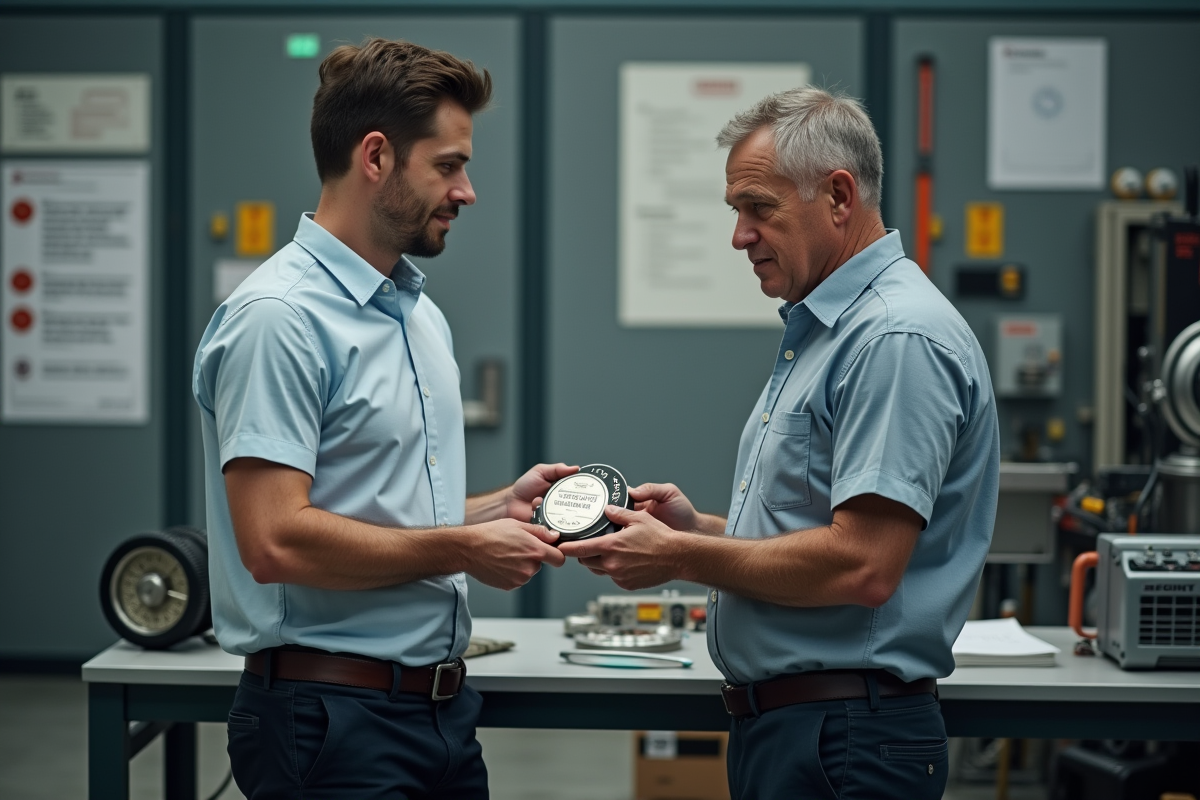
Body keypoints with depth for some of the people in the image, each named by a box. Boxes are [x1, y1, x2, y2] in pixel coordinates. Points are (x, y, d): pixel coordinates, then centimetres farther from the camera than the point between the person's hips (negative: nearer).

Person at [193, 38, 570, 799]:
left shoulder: (423, 314, 15)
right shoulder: (279, 317, -15)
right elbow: (277, 542, -23)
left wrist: (501, 507, 4)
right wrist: (464, 548, -15)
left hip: (441, 704, 9)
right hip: (334, 719, -9)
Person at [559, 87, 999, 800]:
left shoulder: (900, 339, -18)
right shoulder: (819, 329, 17)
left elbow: (861, 565, -25)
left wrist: (681, 558, -15)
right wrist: (700, 526, 4)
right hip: (775, 726, 10)